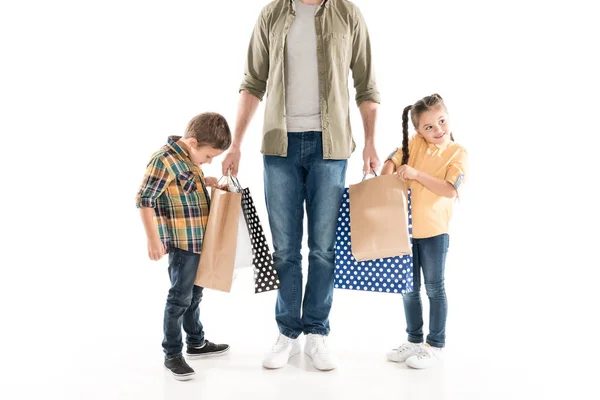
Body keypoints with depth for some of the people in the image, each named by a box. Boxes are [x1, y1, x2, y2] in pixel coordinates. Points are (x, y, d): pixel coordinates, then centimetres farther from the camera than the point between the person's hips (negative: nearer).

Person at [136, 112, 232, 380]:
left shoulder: (189, 157, 8)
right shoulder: (164, 160, -20)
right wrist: (153, 239, -21)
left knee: (194, 294, 20)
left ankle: (196, 343, 33)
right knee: (180, 297, -2)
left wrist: (204, 181, 9)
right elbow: (144, 200, -21)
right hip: (181, 242, -9)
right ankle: (172, 354, 8)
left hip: (198, 240, 9)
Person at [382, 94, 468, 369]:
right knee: (408, 288, 13)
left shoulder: (457, 153, -9)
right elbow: (392, 162, 3)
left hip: (434, 230, -4)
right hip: (405, 227, 4)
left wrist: (417, 174, -26)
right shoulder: (414, 143, 1)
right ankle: (414, 340, 27)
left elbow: (449, 190, -20)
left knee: (434, 288, 5)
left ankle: (436, 345, 16)